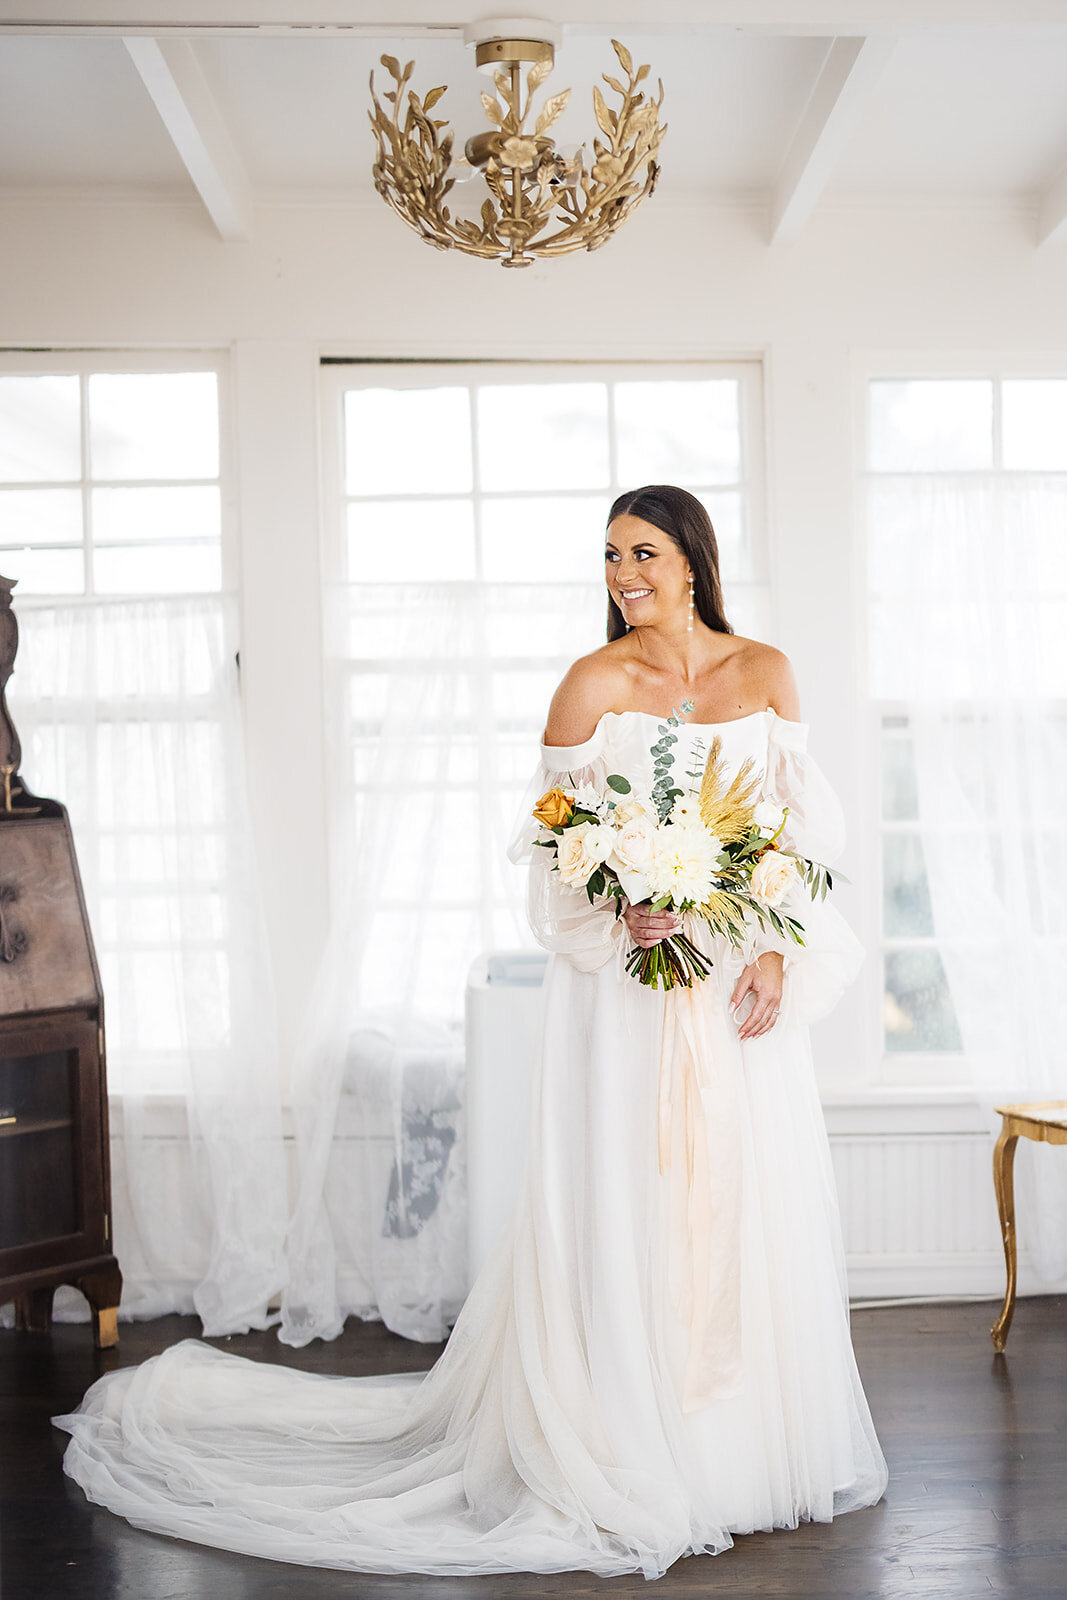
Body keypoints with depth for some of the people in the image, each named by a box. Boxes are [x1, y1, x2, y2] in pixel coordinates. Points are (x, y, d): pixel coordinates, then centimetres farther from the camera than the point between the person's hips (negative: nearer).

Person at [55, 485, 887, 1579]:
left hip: (744, 982, 4)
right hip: (629, 988, -4)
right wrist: (619, 914, -20)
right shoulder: (595, 682, -5)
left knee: (753, 1200, 10)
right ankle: (632, 1461, 15)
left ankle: (751, 1445, 28)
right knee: (630, 1209, 0)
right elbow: (552, 841, -3)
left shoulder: (764, 672, 6)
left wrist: (777, 951, -3)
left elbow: (800, 828, 8)